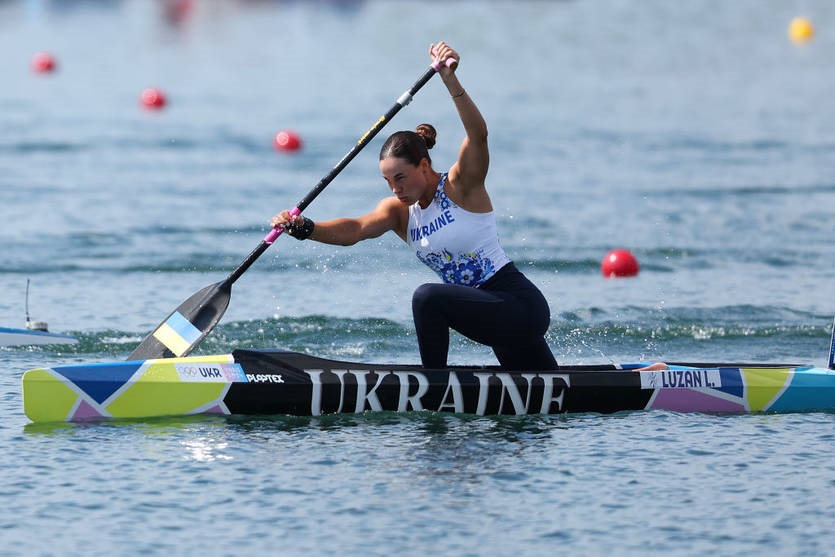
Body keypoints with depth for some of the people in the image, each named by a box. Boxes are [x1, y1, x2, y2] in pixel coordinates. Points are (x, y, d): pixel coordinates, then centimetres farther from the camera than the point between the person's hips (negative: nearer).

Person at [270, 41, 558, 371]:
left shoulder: (462, 185, -12)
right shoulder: (399, 211, 4)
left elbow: (478, 134, -30)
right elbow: (356, 229, -14)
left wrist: (450, 80, -44)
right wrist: (304, 229, -32)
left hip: (521, 306, -9)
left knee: (428, 298, -28)